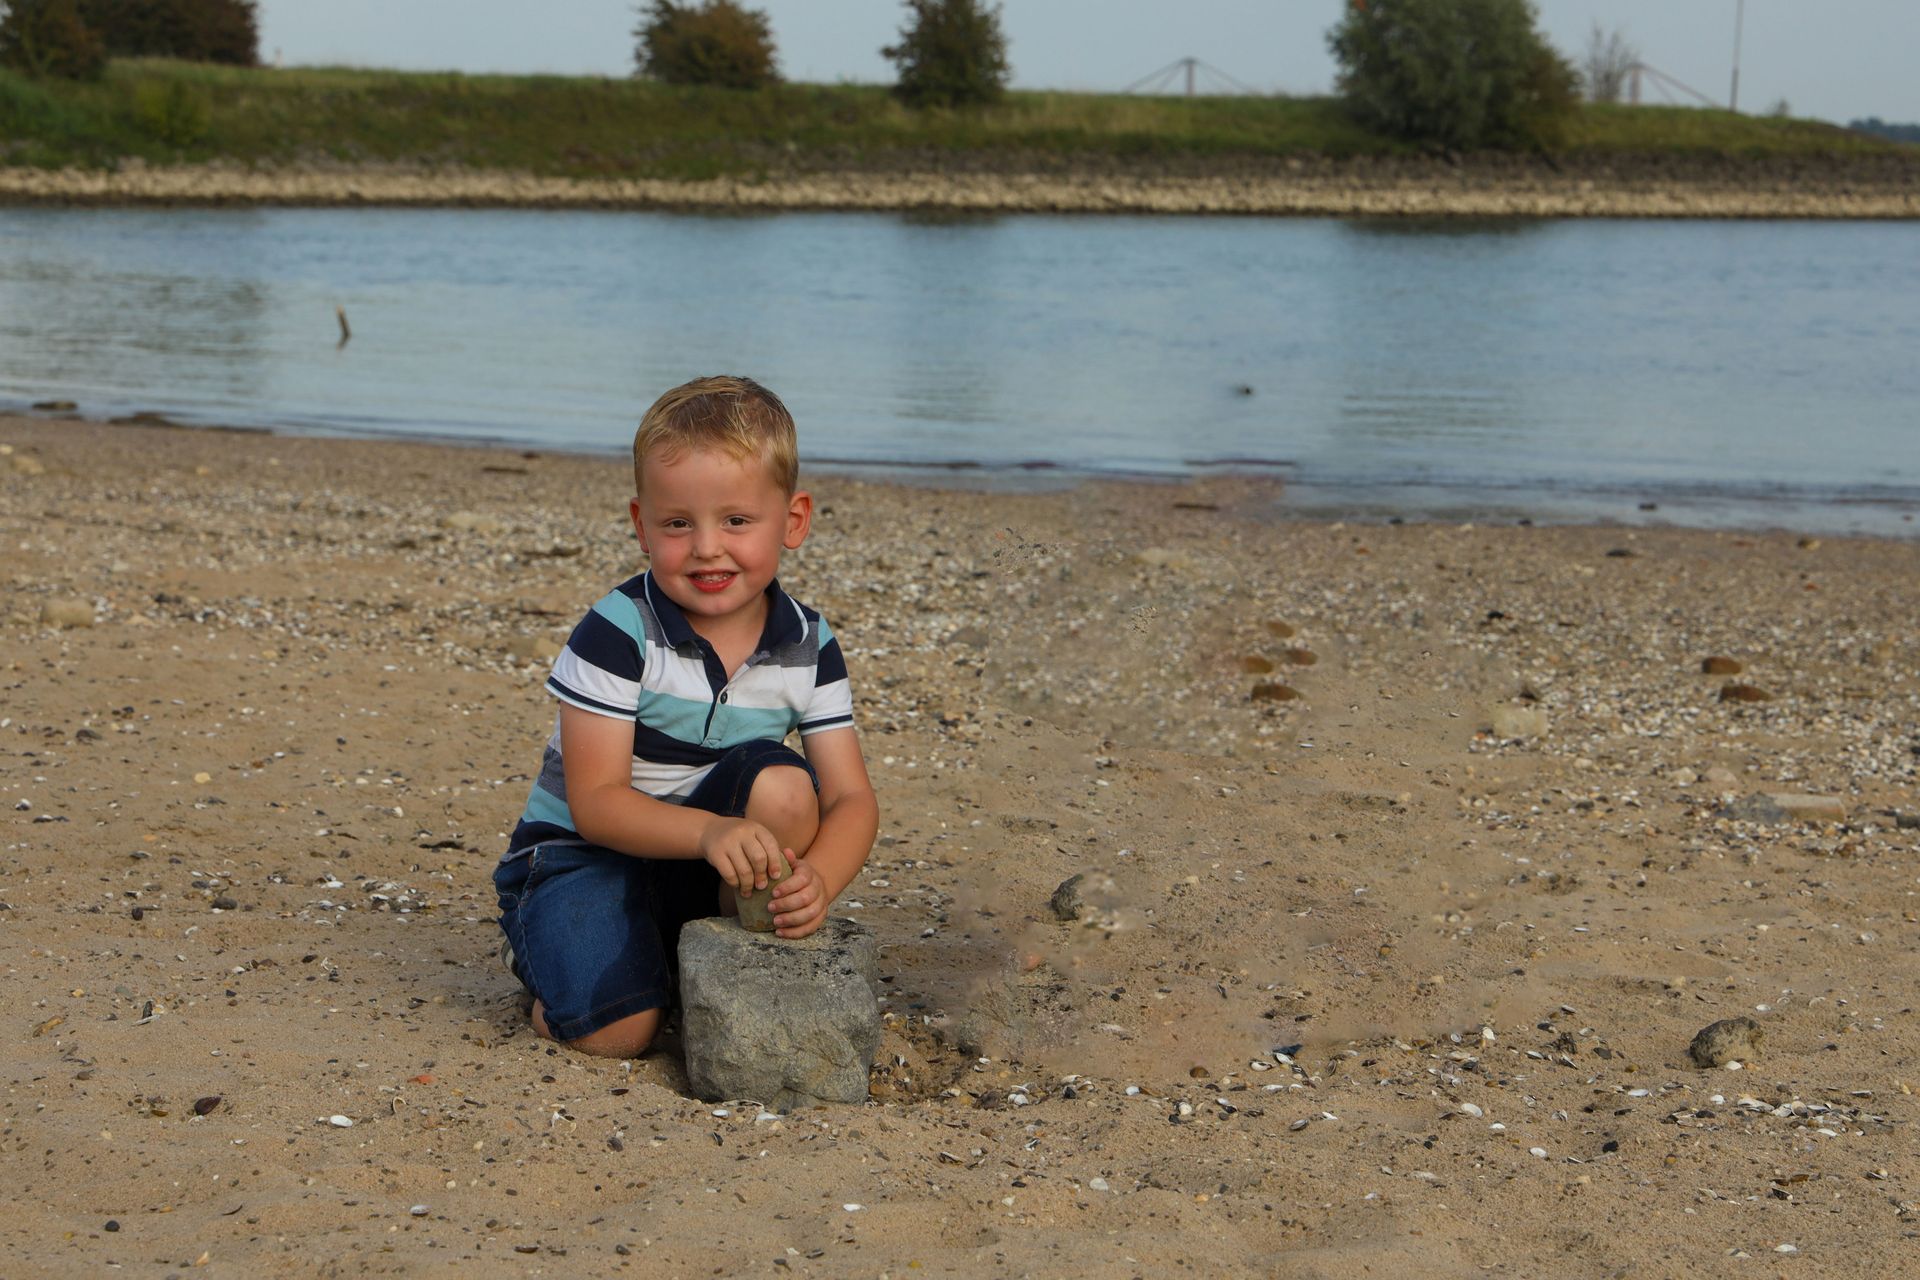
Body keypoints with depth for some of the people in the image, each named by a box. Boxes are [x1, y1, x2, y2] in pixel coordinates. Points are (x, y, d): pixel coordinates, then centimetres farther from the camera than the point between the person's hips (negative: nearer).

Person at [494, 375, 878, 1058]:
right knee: (615, 1030, -26)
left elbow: (851, 800, -9)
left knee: (781, 783, -27)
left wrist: (814, 879, -33)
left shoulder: (808, 646, -6)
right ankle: (546, 949, 9)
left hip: (703, 868, 3)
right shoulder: (617, 632, -18)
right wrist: (710, 831, -40)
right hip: (584, 854, -3)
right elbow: (595, 799, -22)